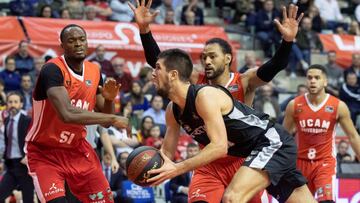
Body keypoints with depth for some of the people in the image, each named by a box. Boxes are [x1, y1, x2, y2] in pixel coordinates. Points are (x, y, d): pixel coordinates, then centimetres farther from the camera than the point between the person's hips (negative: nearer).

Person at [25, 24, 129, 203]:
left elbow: (104, 123, 8)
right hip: (45, 152, -7)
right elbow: (67, 114, -38)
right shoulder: (52, 69, -22)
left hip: (77, 149, 7)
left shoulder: (94, 72, 0)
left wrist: (109, 100, -13)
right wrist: (113, 118, -32)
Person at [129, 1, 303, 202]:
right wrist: (145, 29, -16)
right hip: (209, 168, 1)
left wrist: (288, 40, -38)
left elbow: (275, 66, -21)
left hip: (242, 164, -1)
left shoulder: (244, 82, -7)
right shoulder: (196, 82, 0)